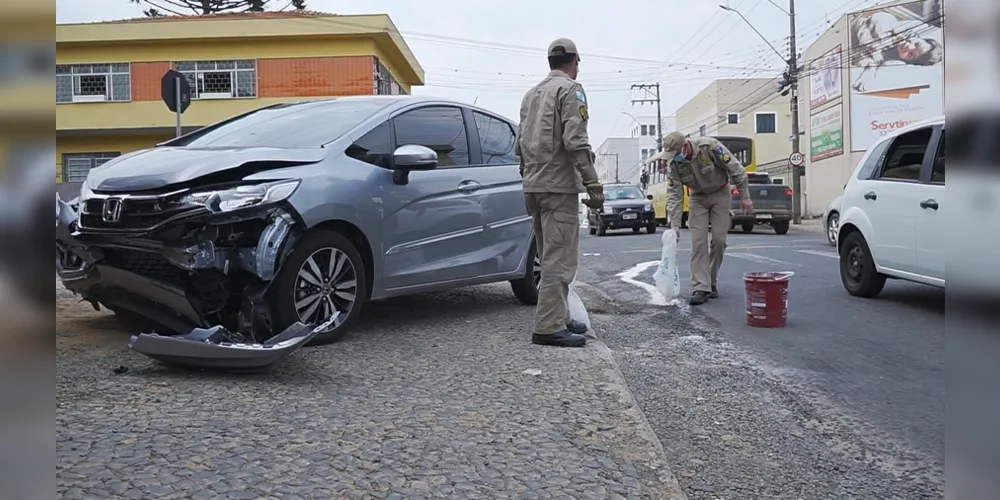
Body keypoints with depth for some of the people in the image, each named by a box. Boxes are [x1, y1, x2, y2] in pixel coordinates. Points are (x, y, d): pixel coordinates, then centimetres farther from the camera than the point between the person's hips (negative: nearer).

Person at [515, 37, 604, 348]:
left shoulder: (532, 94, 19)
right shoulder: (570, 89, -6)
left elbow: (520, 143, 19)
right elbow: (575, 141, -17)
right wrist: (593, 184, -18)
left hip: (533, 185, 9)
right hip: (558, 185, -9)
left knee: (551, 257, 14)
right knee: (560, 258, -8)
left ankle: (558, 318, 20)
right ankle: (549, 327, -10)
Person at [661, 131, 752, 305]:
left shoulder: (710, 147, -29)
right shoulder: (674, 164, -19)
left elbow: (736, 169, -20)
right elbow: (674, 196, -17)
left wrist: (744, 196, -16)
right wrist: (675, 227, -22)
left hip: (720, 194, -2)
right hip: (698, 197, 2)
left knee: (719, 240, -3)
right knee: (698, 242, -8)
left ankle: (712, 282, 13)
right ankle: (701, 288, -9)